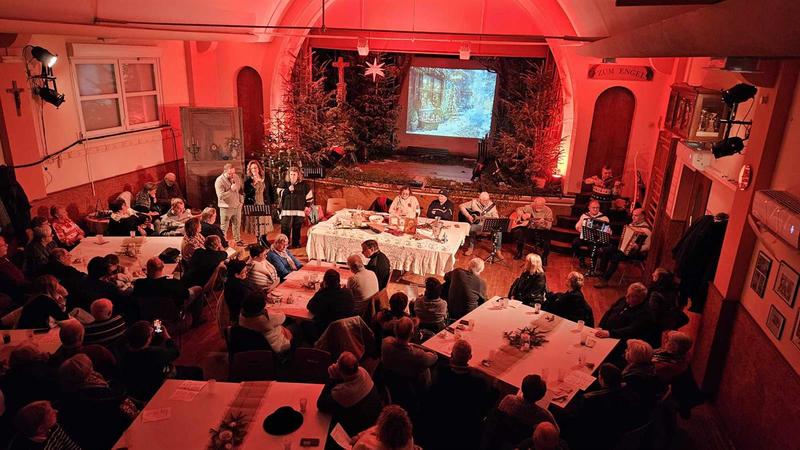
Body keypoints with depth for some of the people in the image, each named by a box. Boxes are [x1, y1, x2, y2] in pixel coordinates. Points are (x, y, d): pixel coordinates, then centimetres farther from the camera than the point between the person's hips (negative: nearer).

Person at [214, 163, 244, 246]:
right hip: (226, 207, -6)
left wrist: (241, 201, 10)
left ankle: (238, 240, 35)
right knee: (224, 227, 3)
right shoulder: (219, 181, -18)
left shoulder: (236, 177, 1)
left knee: (237, 224, 19)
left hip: (237, 206, 6)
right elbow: (221, 196, -25)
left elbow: (240, 190, 16)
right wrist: (231, 190, -29)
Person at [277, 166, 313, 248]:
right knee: (285, 227, -4)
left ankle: (296, 243, 18)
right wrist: (288, 190, -16)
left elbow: (309, 195, 12)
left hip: (299, 210, 1)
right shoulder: (284, 183, 4)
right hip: (286, 210, -1)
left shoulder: (304, 184, 4)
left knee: (297, 228, 7)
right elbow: (280, 193, -1)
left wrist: (308, 205, 11)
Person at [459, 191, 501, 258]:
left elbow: (496, 217, 1)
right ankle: (471, 248, -11)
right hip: (476, 224, -2)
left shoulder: (492, 205, -3)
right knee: (471, 229, -35)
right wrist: (468, 216, -16)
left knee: (499, 230, -23)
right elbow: (461, 206, -7)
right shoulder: (474, 202, -7)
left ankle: (498, 251, -8)